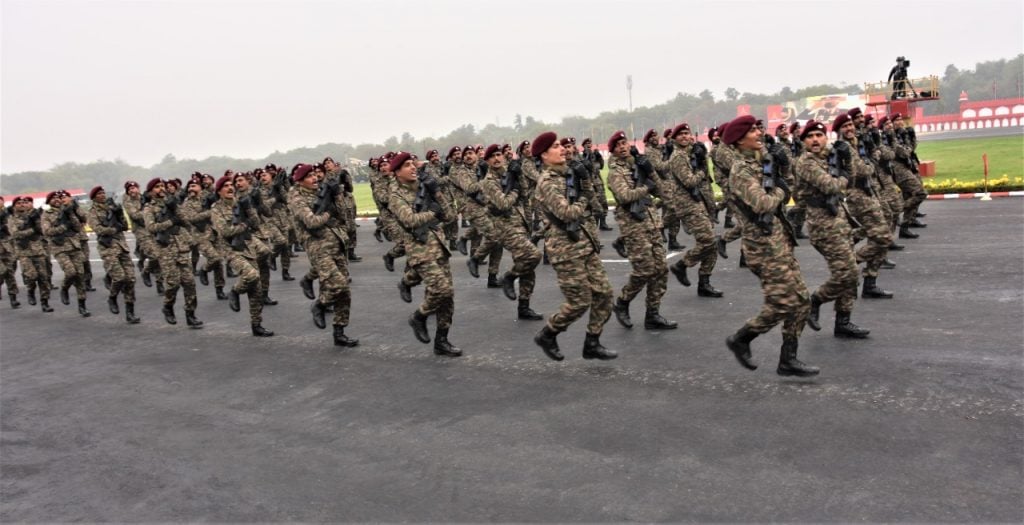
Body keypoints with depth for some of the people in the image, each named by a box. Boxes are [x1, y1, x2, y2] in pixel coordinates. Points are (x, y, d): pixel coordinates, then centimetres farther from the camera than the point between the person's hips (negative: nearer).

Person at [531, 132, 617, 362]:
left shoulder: (567, 174, 11)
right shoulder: (547, 182, -15)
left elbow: (589, 197, 15)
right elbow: (566, 212, -24)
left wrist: (585, 179, -2)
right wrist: (583, 202, -6)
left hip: (585, 244, 8)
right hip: (566, 248, -8)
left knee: (604, 292, 6)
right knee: (580, 302, -4)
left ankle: (592, 343, 18)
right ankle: (547, 335, 18)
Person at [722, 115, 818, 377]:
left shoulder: (757, 164, 15)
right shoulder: (741, 171, -14)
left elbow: (781, 194, 20)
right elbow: (763, 204, -26)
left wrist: (780, 171, 4)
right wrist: (779, 191, -6)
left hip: (780, 243, 9)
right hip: (765, 246, -9)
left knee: (801, 301, 8)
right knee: (781, 305, -7)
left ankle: (788, 359, 14)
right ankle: (740, 339, 12)